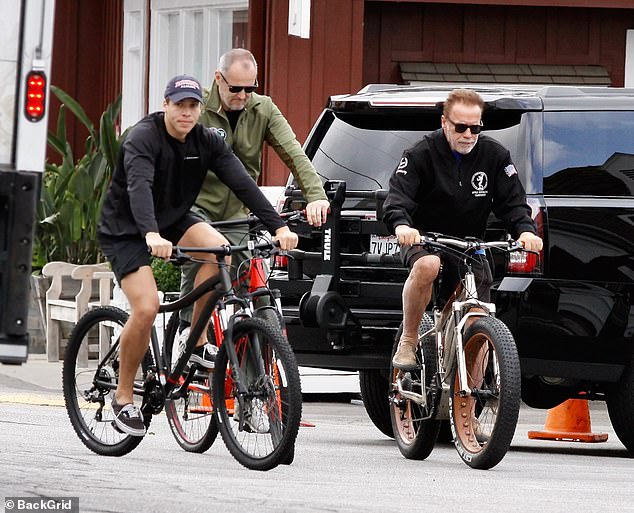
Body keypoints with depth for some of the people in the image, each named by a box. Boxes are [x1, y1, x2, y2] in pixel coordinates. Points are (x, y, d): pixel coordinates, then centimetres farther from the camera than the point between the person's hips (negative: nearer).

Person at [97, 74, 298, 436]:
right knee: (147, 308, -21)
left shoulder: (207, 141, -6)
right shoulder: (143, 138, -23)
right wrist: (152, 235, -57)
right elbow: (139, 187, -39)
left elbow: (242, 183, -16)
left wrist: (278, 226, -29)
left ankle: (198, 342, -11)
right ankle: (123, 397, -2)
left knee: (219, 248, -26)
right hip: (126, 231, -5)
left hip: (173, 221, 5)